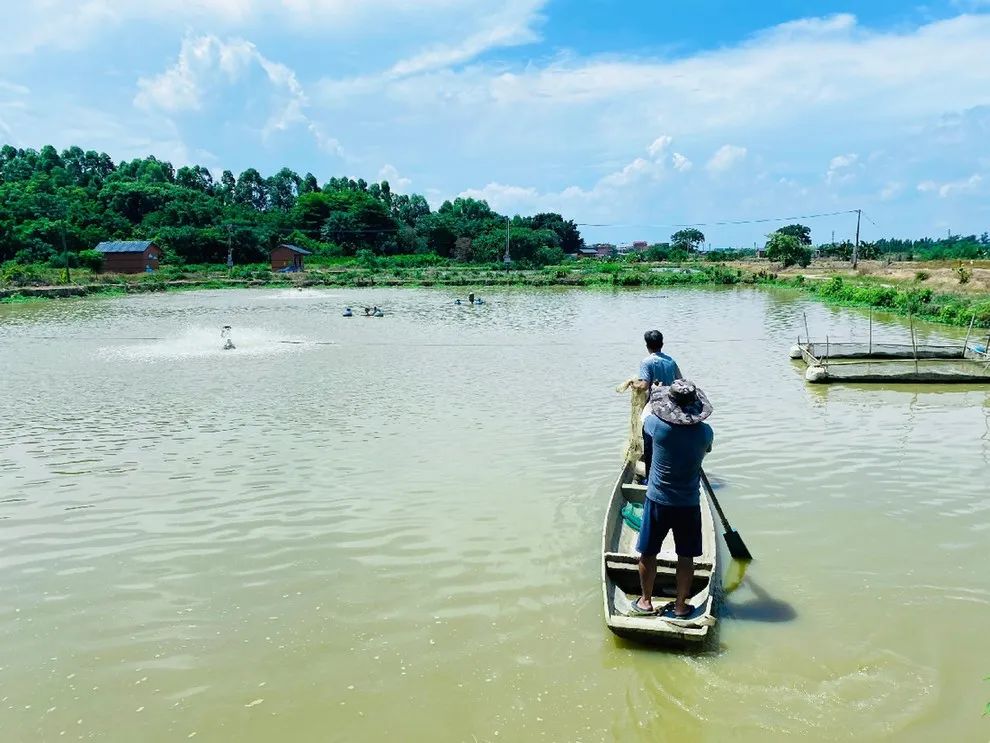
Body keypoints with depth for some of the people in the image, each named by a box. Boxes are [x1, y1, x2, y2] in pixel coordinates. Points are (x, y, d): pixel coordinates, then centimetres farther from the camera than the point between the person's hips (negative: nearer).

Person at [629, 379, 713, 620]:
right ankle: (681, 606, 24)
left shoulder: (659, 427, -18)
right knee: (686, 557, 14)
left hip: (657, 501, -1)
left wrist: (654, 394, 26)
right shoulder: (705, 432, -12)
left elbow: (647, 413, 7)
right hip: (689, 504, 1)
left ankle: (645, 602, 26)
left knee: (648, 554, 14)